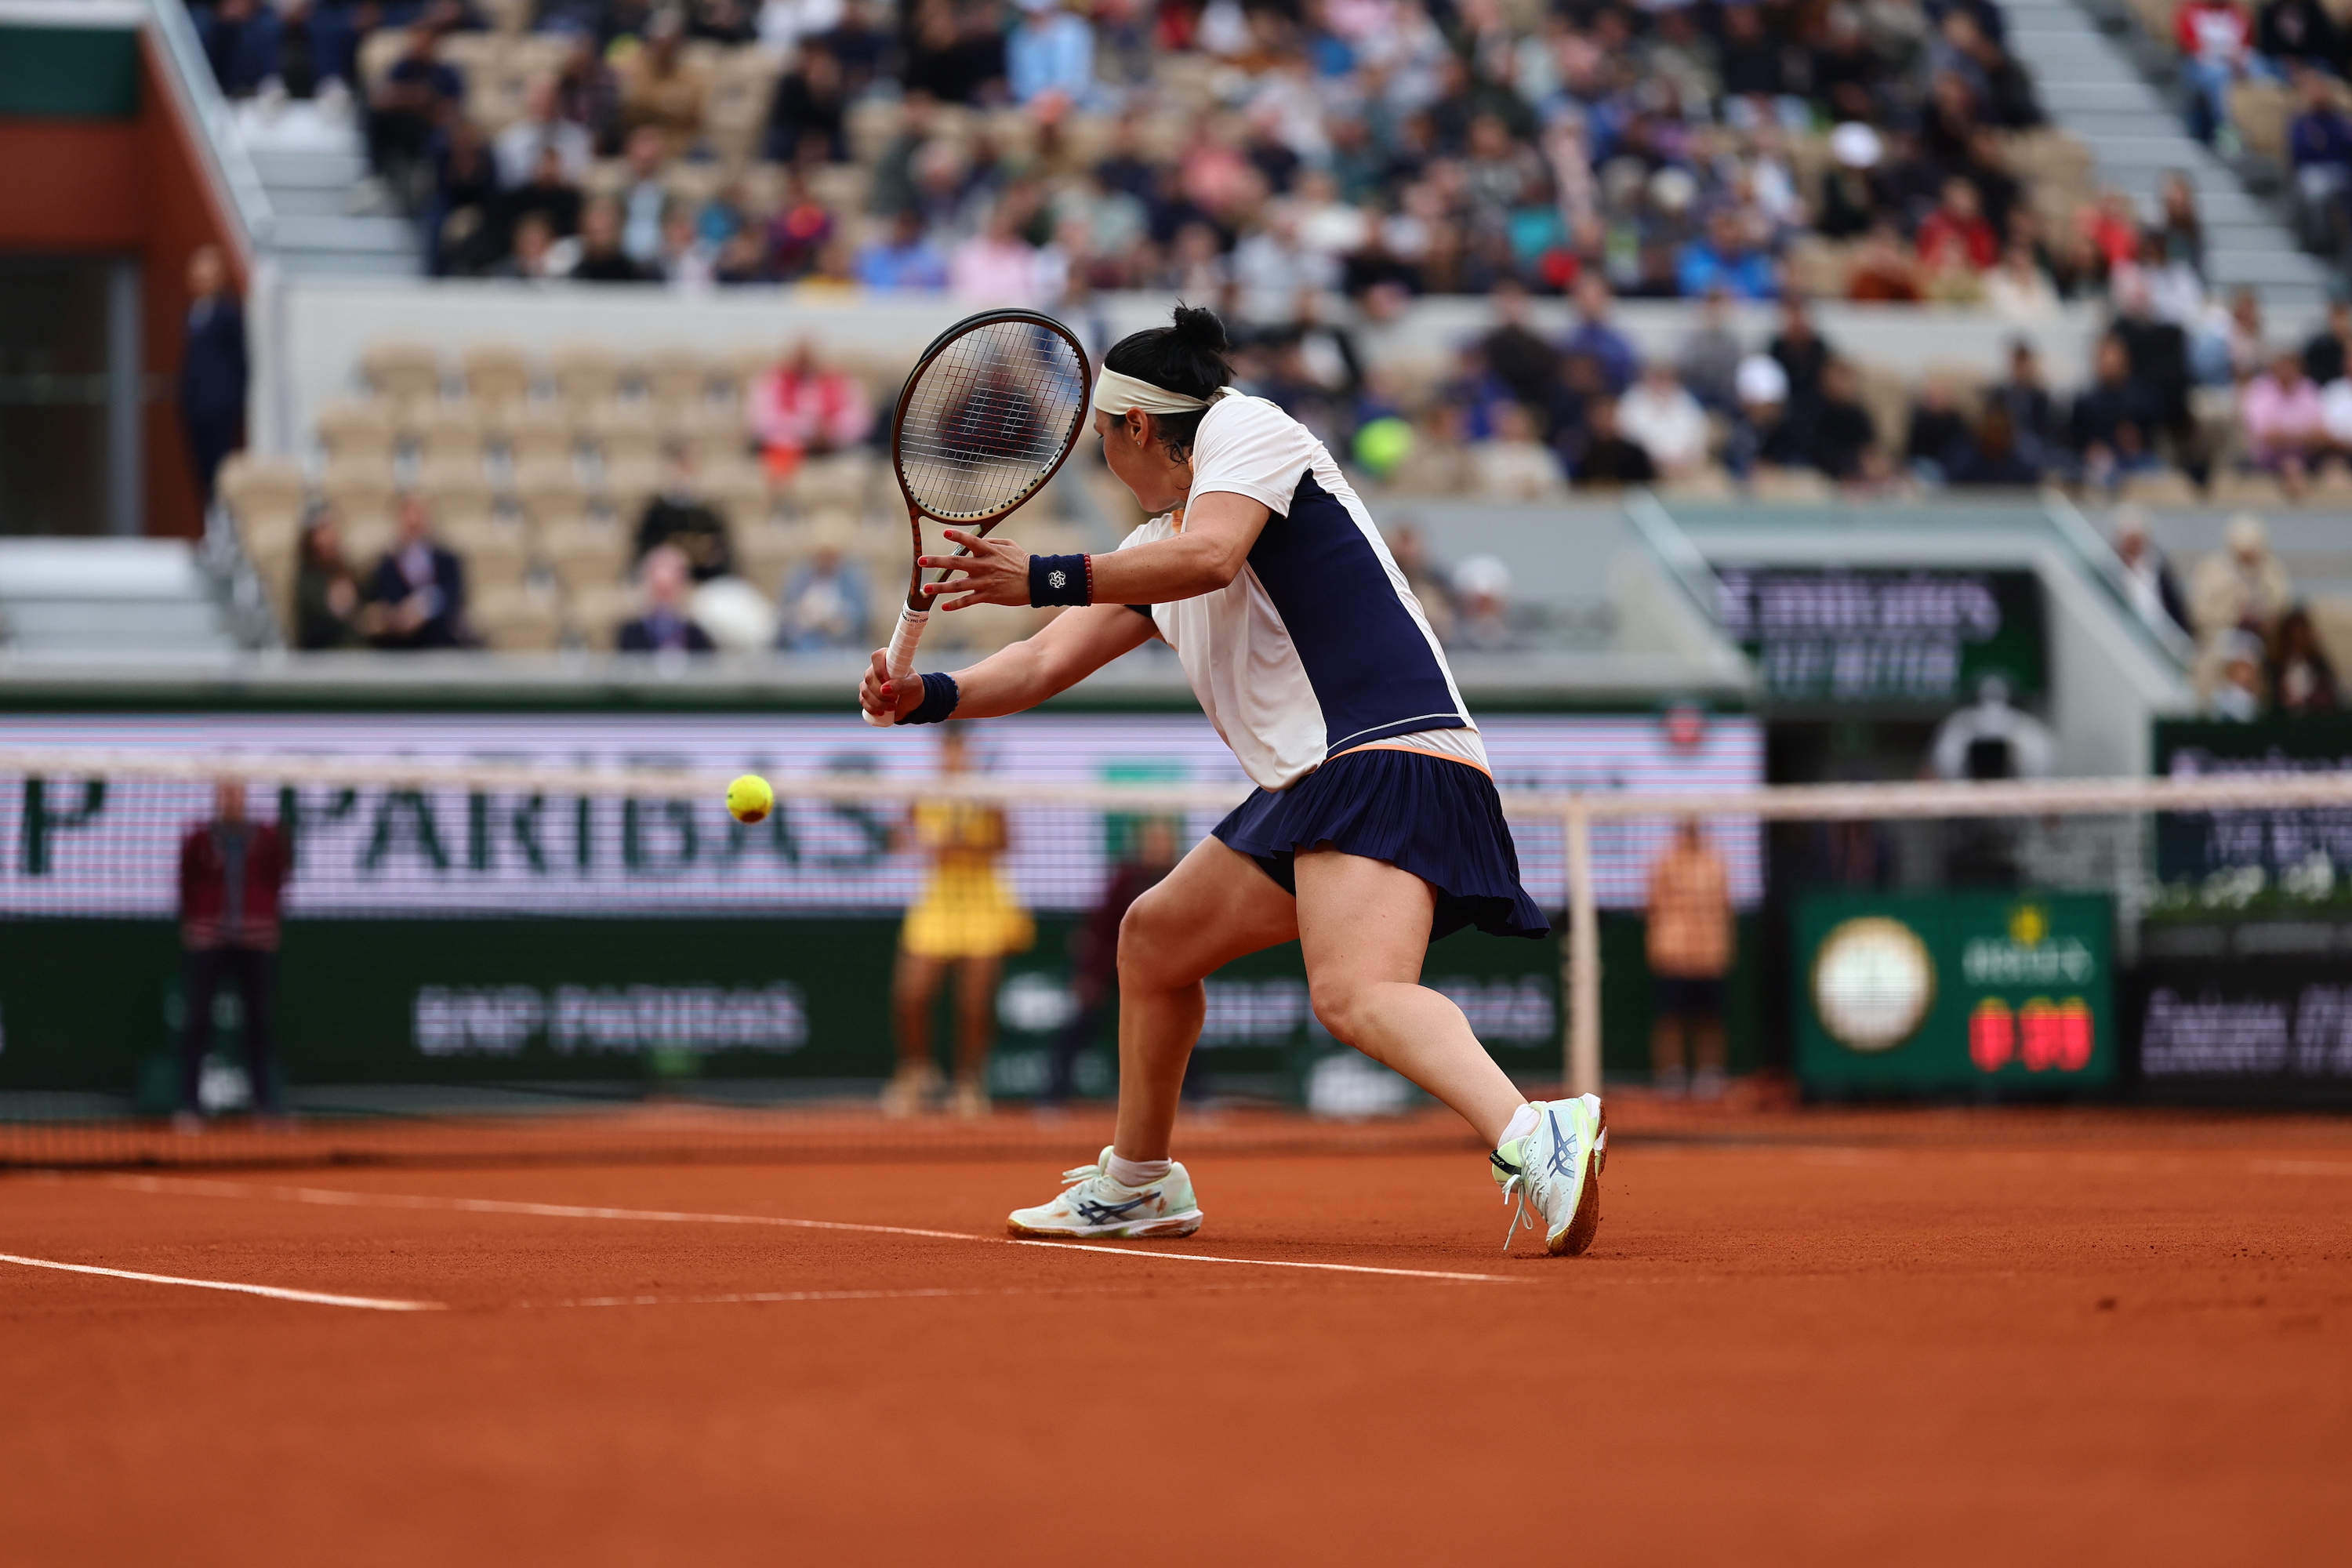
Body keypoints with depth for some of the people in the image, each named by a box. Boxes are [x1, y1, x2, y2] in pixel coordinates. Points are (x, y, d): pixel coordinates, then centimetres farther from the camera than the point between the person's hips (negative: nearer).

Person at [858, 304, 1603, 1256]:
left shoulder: (1246, 429, 0)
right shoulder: (1154, 547, 26)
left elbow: (1209, 555, -20)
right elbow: (1046, 664, 22)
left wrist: (1047, 578, -19)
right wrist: (928, 696, 7)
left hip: (1390, 757, -10)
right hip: (1313, 788, 10)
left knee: (1353, 993, -32)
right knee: (1154, 938, 23)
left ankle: (1534, 1140, -51)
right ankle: (1137, 1184, 39)